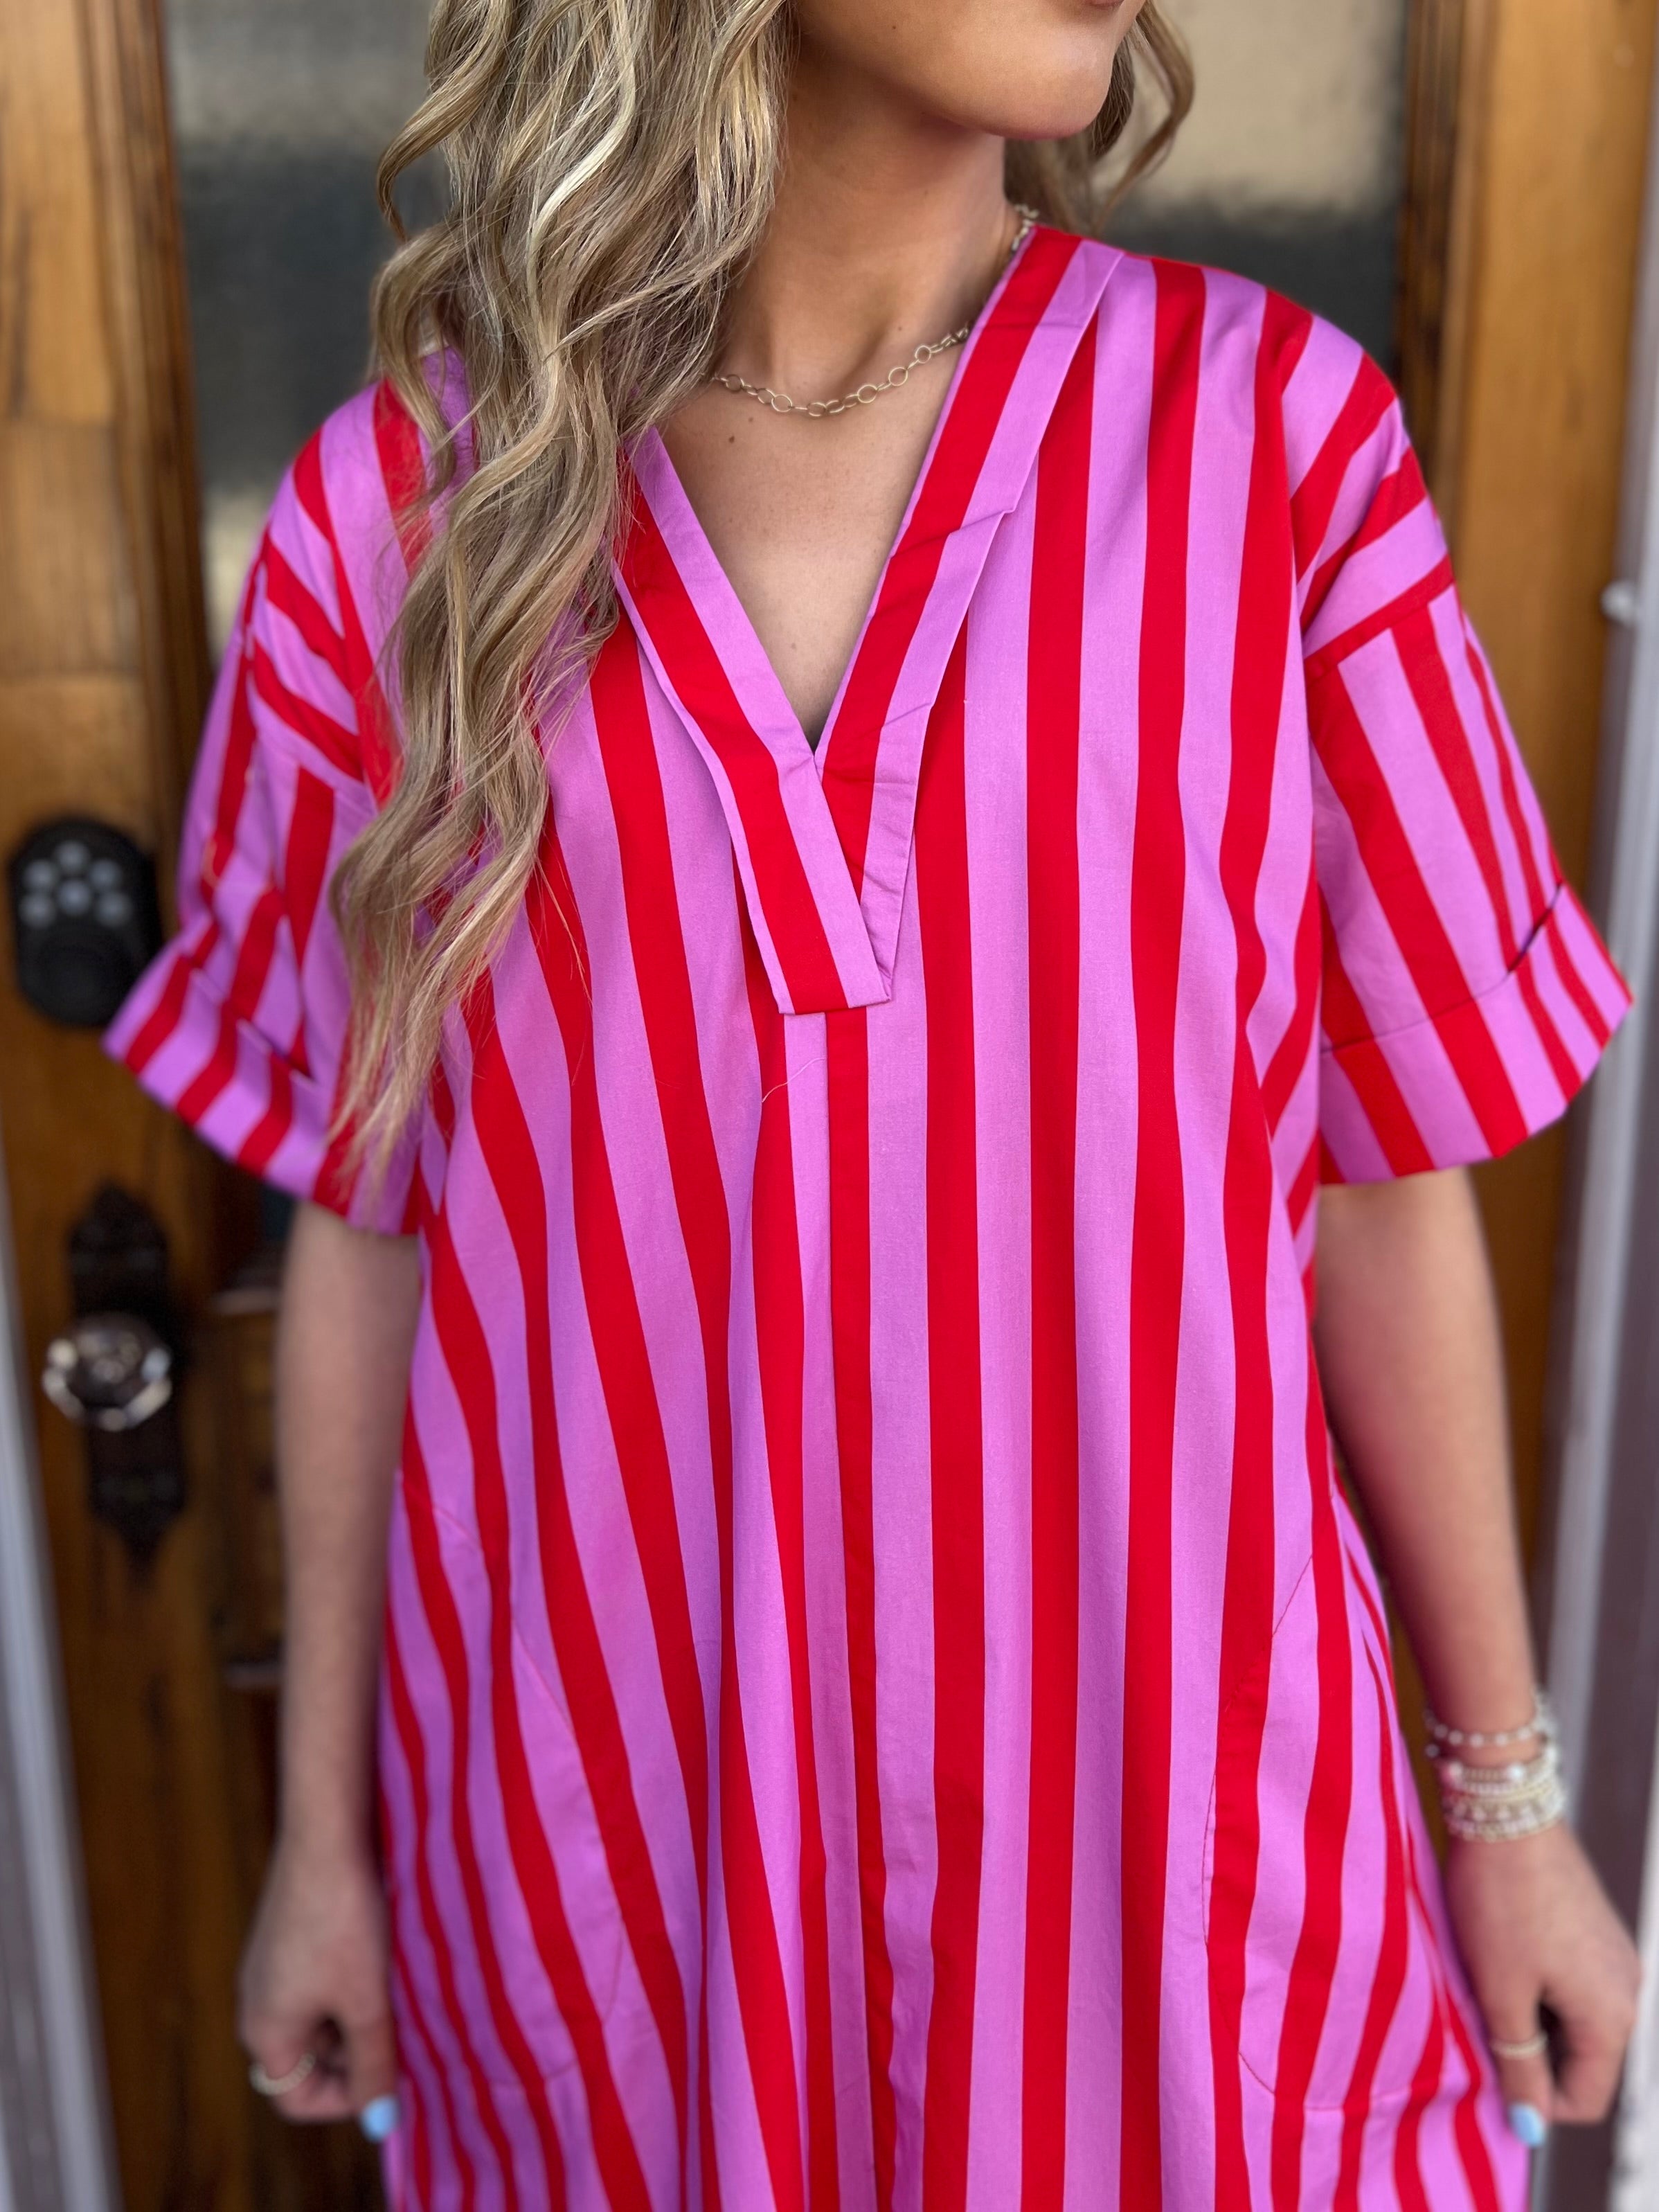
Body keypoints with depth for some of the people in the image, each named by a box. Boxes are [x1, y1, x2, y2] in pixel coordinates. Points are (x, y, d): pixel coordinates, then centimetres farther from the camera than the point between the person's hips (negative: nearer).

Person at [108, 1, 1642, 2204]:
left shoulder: (1270, 429, -8)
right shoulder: (404, 503, -6)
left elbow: (1382, 1172, -3)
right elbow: (364, 1216, 0)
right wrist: (324, 1822, 6)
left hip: (1151, 1795, 0)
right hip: (601, 1807, 1)